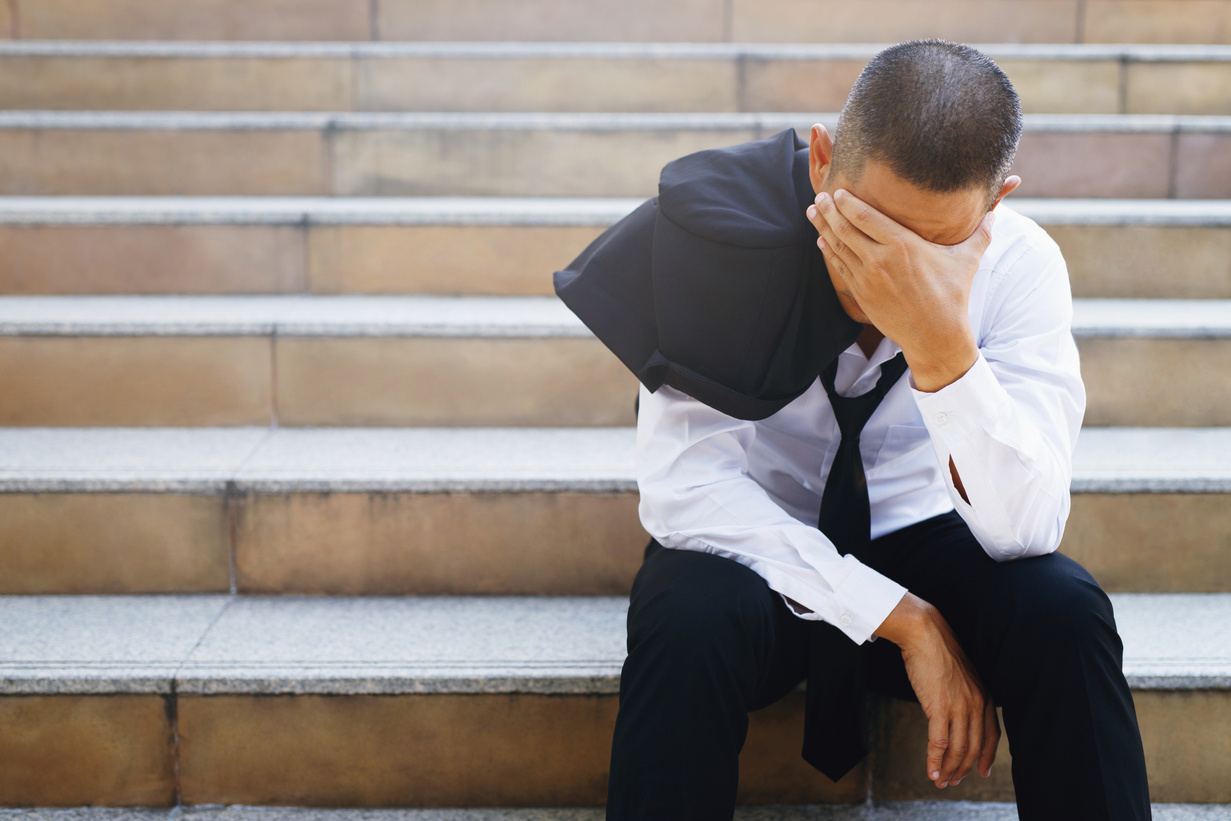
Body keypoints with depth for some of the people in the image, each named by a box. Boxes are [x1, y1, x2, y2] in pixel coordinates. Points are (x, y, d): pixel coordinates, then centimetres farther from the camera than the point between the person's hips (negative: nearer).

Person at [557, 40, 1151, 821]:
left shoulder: (1020, 264, -17)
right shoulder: (722, 234, -22)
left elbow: (1024, 529, -25)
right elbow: (683, 488, -24)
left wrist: (940, 342, -42)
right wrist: (902, 618, -28)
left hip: (919, 543, 2)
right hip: (759, 551, -1)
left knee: (1062, 610, -27)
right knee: (691, 621, -34)